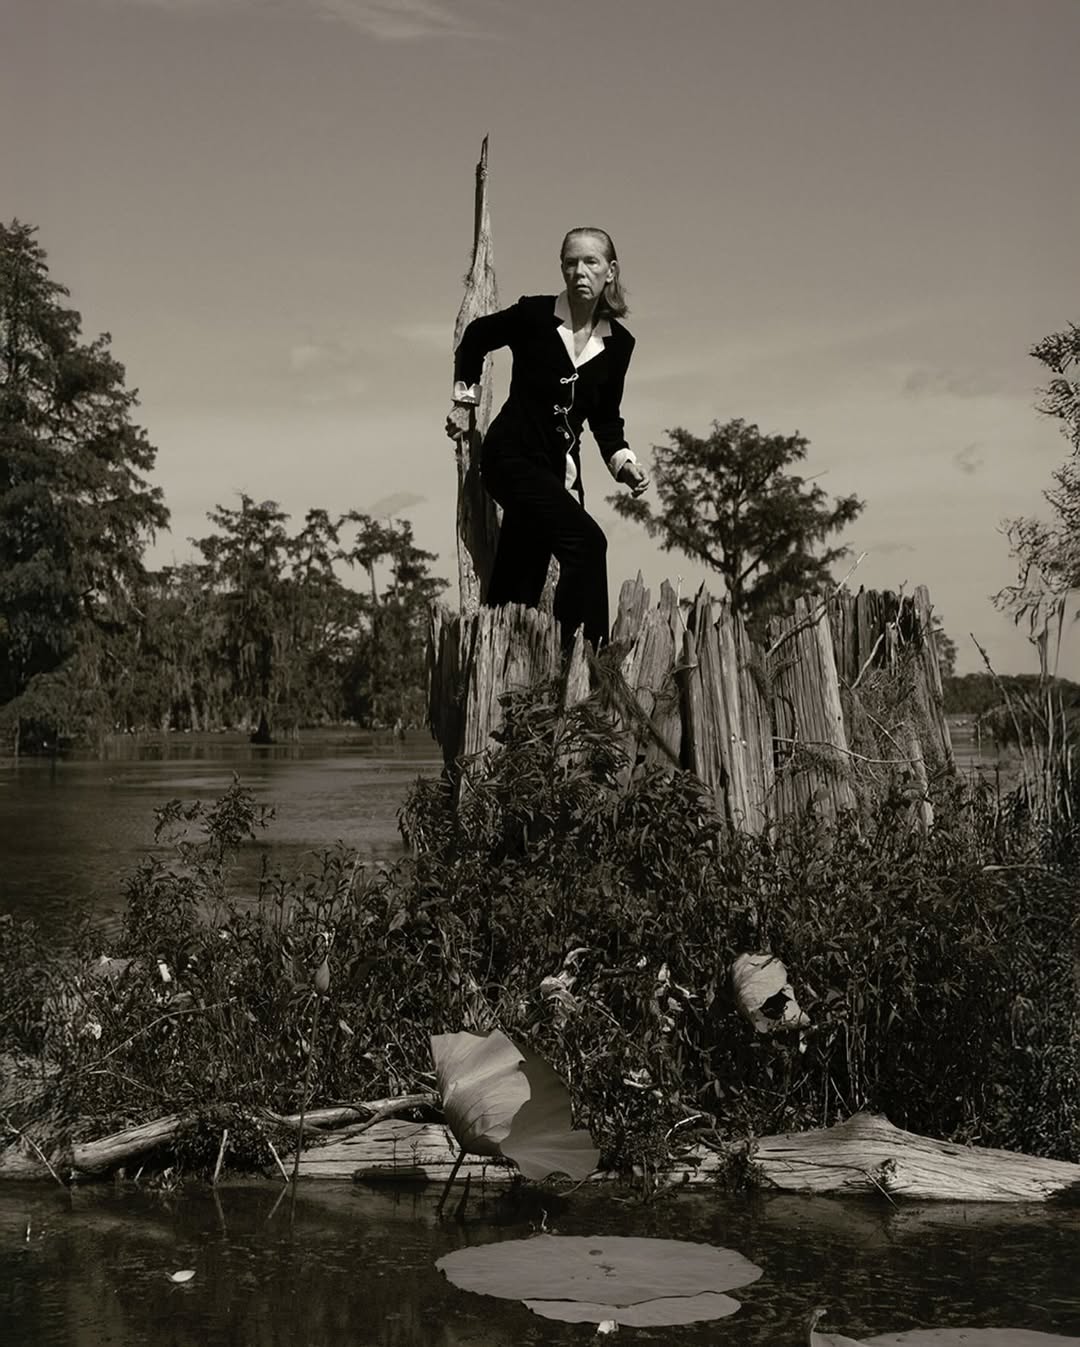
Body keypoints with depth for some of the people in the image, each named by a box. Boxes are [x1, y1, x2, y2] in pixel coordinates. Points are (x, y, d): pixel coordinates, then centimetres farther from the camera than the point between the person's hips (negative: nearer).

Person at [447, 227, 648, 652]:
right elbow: (475, 337, 10)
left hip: (561, 467, 5)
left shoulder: (618, 343, 3)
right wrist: (465, 397, 10)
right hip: (510, 456, -5)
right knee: (585, 541, -24)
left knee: (518, 591, 6)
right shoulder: (534, 315, -8)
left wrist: (623, 462, -1)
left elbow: (605, 418, 14)